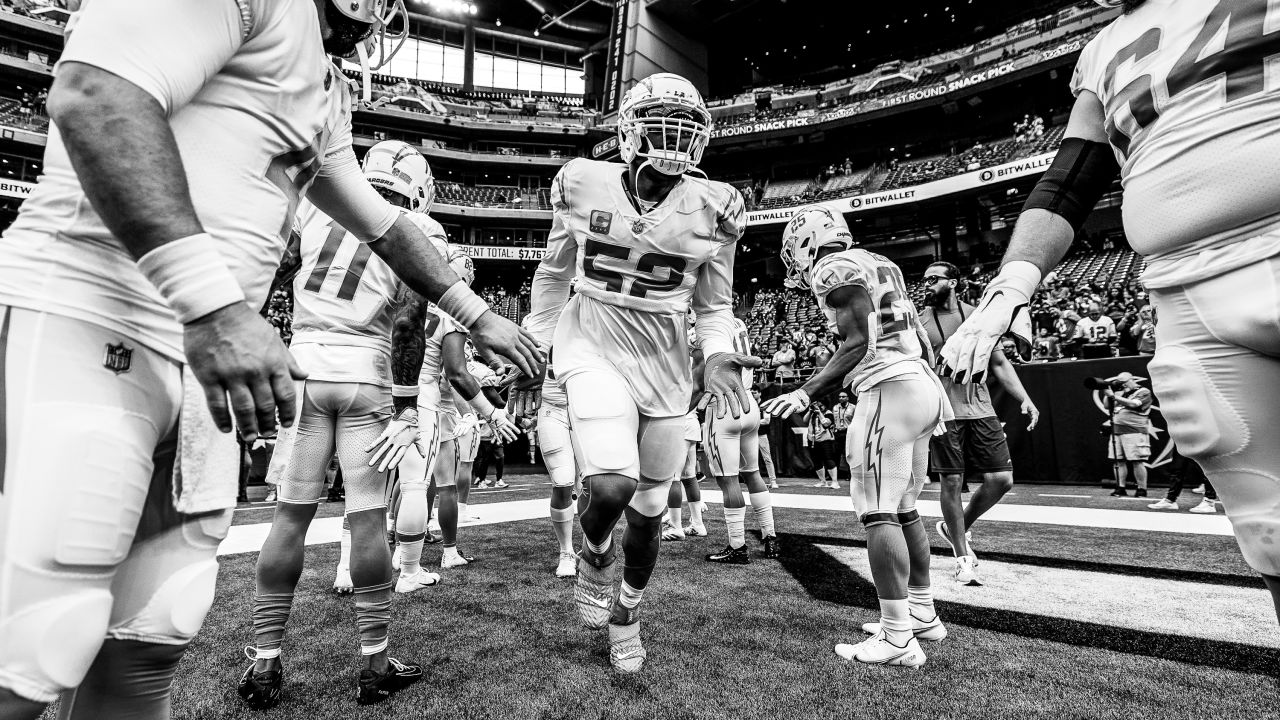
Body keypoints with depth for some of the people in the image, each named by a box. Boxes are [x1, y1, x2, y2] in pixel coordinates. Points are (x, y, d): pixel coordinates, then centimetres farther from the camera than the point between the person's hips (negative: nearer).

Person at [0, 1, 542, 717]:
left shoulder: (324, 98, 24)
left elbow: (382, 223, 31)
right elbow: (95, 93, -17)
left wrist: (480, 316, 37)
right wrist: (210, 301, -26)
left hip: (205, 343, 8)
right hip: (88, 319, -8)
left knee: (152, 644, 11)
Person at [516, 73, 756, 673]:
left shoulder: (711, 208, -3)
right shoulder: (584, 185, -4)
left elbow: (713, 307, 6)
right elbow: (554, 274, 9)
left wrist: (717, 357, -14)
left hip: (664, 363, 2)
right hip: (593, 347, -1)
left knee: (648, 511, 10)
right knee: (610, 485, -24)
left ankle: (625, 615, 39)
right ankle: (594, 557, 15)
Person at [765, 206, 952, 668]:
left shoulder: (834, 270, -5)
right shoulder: (881, 266, 22)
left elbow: (858, 344, -15)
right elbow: (921, 340, 22)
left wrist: (806, 394, -15)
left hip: (889, 389, -10)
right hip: (922, 384, 10)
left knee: (879, 514, -6)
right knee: (904, 510, 17)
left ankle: (897, 638, -2)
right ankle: (922, 614, 27)